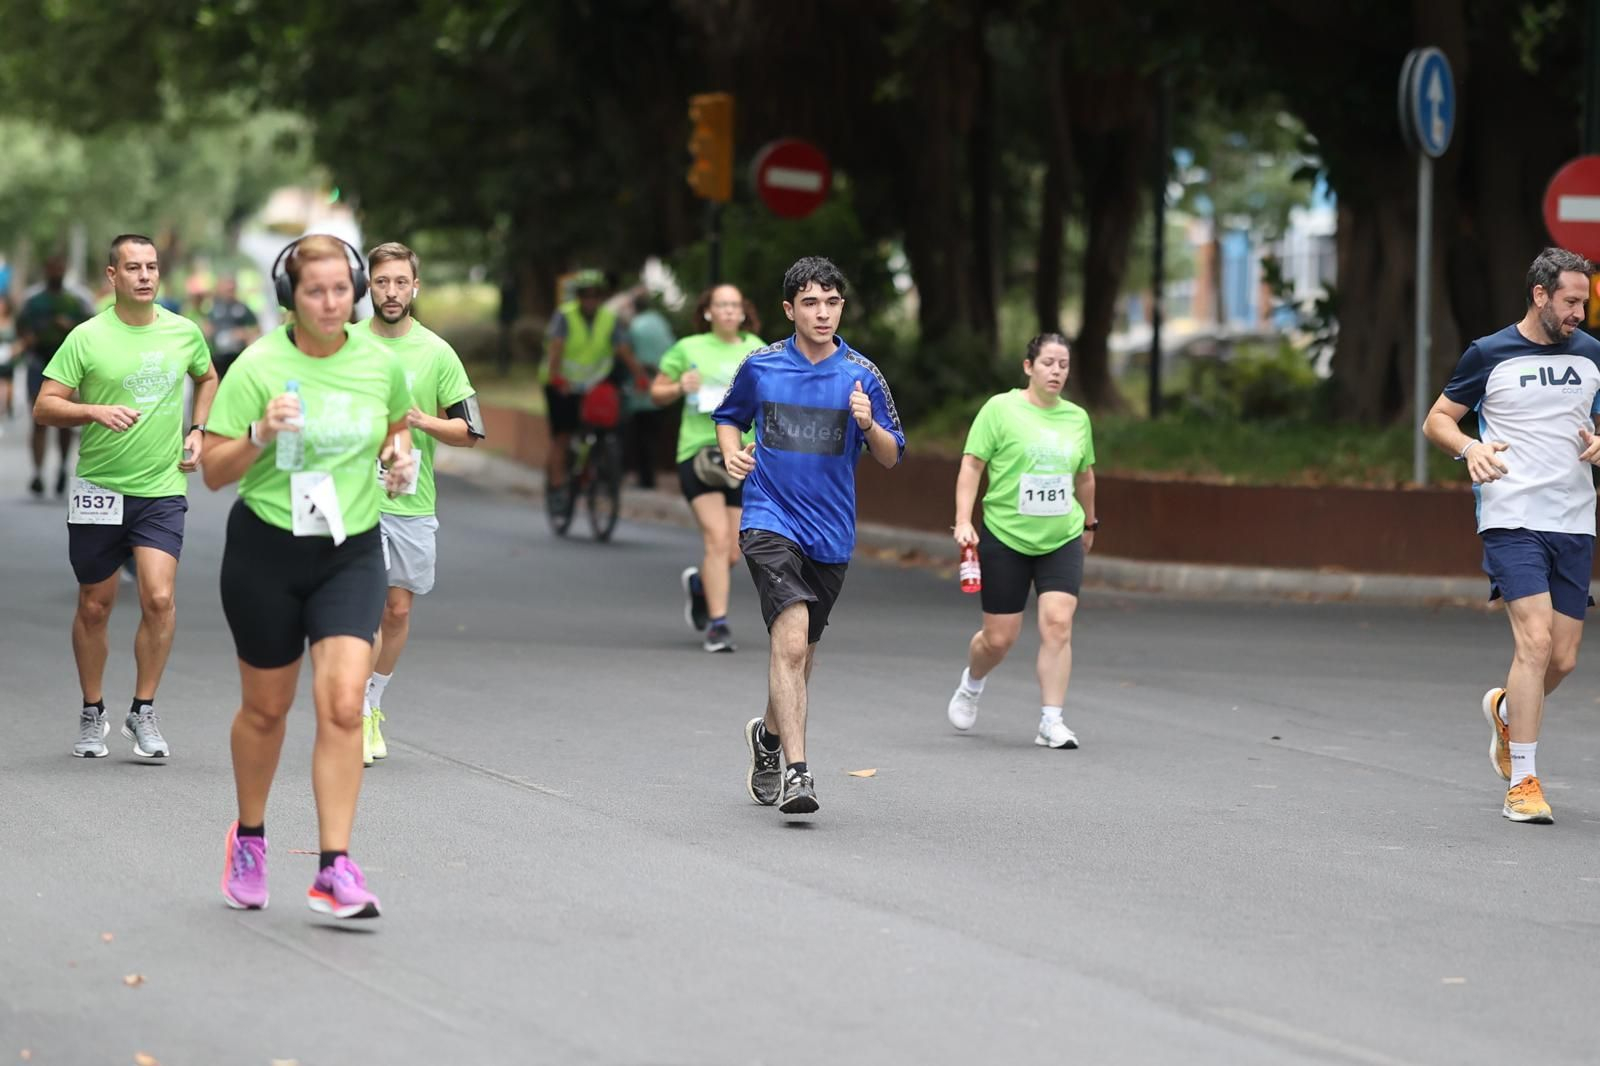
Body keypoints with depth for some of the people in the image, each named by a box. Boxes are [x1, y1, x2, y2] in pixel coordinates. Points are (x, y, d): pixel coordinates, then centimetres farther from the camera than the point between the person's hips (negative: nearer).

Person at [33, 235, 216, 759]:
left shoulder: (184, 333, 5)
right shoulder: (87, 338, -5)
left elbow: (208, 379, 26)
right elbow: (44, 407, -7)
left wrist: (197, 431, 12)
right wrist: (95, 411, -23)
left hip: (163, 488, 1)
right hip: (98, 489, -1)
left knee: (159, 598, -15)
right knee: (94, 607, 8)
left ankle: (144, 712, 0)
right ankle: (93, 713, 25)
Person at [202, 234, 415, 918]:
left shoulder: (379, 363, 0)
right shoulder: (259, 366, -10)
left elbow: (397, 420, 23)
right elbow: (214, 471, -9)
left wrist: (398, 452, 2)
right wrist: (260, 434, -26)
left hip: (351, 552, 2)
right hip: (266, 551, -2)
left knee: (343, 706, -15)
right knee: (266, 708, 12)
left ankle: (334, 871, -13)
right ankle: (248, 839, 37)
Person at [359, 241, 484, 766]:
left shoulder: (437, 352, 4)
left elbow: (468, 431, 5)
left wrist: (426, 422, -12)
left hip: (413, 503, 2)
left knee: (398, 609, 8)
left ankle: (371, 705, 27)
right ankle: (361, 717, -7)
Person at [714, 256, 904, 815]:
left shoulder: (862, 375, 0)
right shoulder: (760, 366, 0)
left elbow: (891, 456, 4)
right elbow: (728, 417, 18)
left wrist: (868, 424, -16)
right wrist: (732, 453, -2)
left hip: (831, 535, 3)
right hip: (770, 521, -3)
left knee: (800, 654, 16)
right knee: (791, 643, -20)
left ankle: (769, 736, 43)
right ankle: (796, 772, -23)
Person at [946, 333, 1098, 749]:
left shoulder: (1077, 418, 8)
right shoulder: (1001, 409, -5)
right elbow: (971, 467, -6)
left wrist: (1089, 523, 31)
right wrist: (963, 521, -15)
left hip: (1062, 542, 3)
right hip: (1005, 539, -3)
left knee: (1057, 625, -14)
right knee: (999, 638, 3)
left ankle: (1051, 722, -8)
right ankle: (971, 684, 37)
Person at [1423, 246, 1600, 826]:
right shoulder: (1488, 354, -2)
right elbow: (1436, 420, 6)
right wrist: (1469, 447, -15)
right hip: (1513, 519, -5)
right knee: (1535, 640, -18)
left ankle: (1506, 708, 41)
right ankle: (1522, 784, -11)